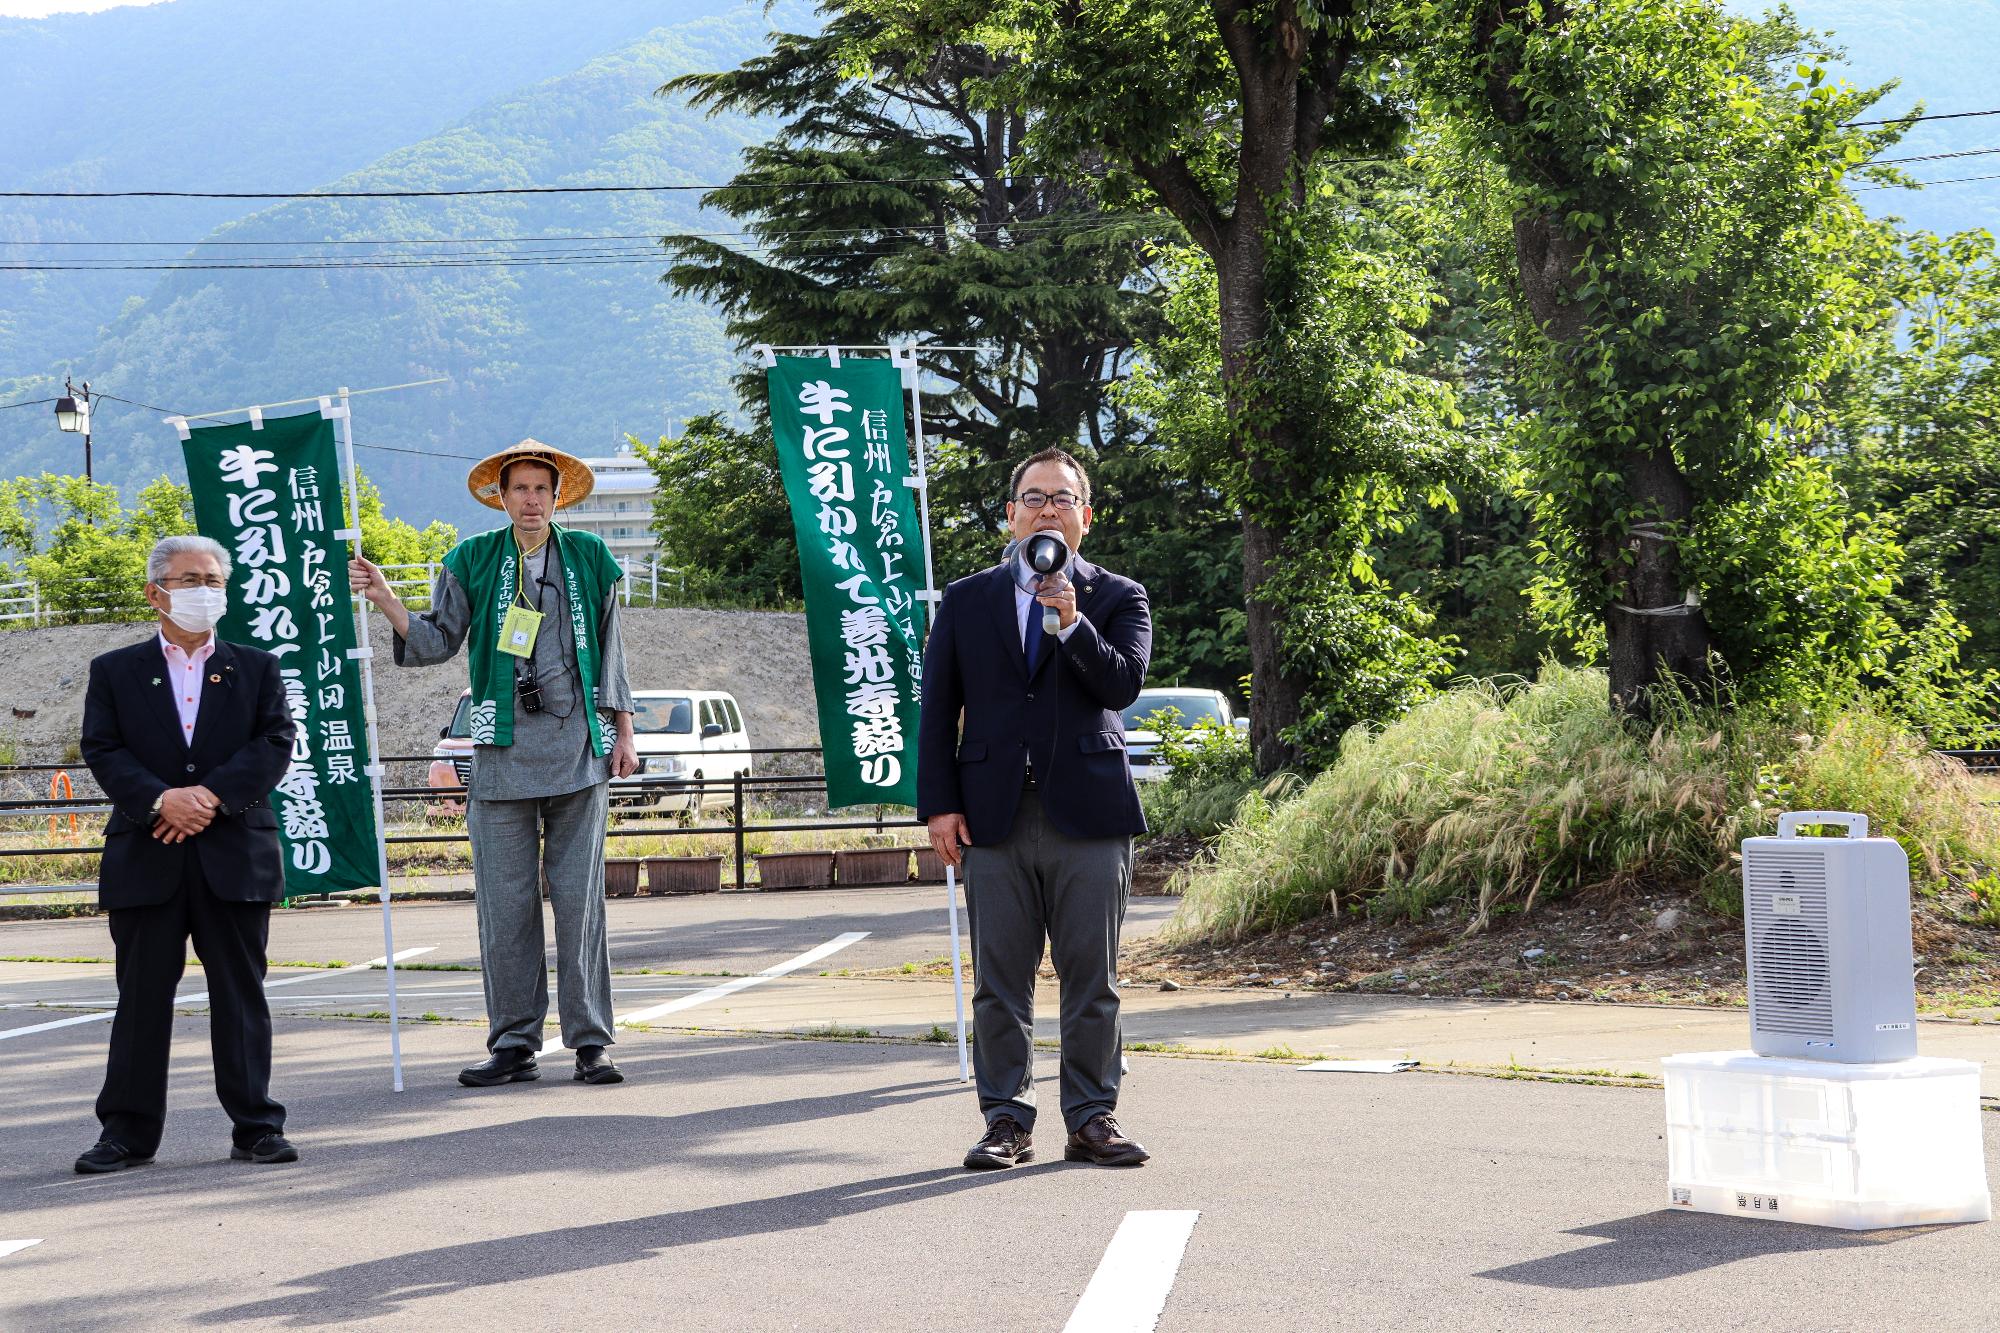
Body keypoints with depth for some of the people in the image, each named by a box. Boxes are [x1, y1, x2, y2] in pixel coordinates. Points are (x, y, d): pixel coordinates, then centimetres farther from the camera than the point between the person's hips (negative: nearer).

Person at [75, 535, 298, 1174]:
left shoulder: (256, 669, 11)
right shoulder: (115, 672, 10)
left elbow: (275, 744, -1)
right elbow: (103, 751, -1)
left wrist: (211, 796, -14)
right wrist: (161, 800, -17)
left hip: (236, 857, 0)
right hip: (145, 859, 0)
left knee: (241, 995, 4)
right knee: (142, 998, 3)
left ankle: (255, 1126, 9)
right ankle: (129, 1133, 9)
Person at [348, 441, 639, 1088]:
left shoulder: (589, 558, 10)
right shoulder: (472, 561, 8)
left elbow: (610, 651, 14)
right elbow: (438, 642, 11)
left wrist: (622, 734, 11)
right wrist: (385, 598, -4)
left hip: (579, 749, 0)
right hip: (502, 754, 0)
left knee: (580, 899, -1)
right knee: (504, 904, 0)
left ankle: (590, 1041, 3)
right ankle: (513, 1045, 6)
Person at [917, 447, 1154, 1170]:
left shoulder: (1117, 598, 9)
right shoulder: (966, 600, 12)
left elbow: (1124, 683, -6)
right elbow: (937, 709, 9)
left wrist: (1071, 624, -18)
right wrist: (938, 804, 0)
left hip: (1088, 812, -1)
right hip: (994, 814, 1)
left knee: (1091, 976, 2)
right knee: (1000, 981, 3)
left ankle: (1092, 1117, 10)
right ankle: (1007, 1120, 10)